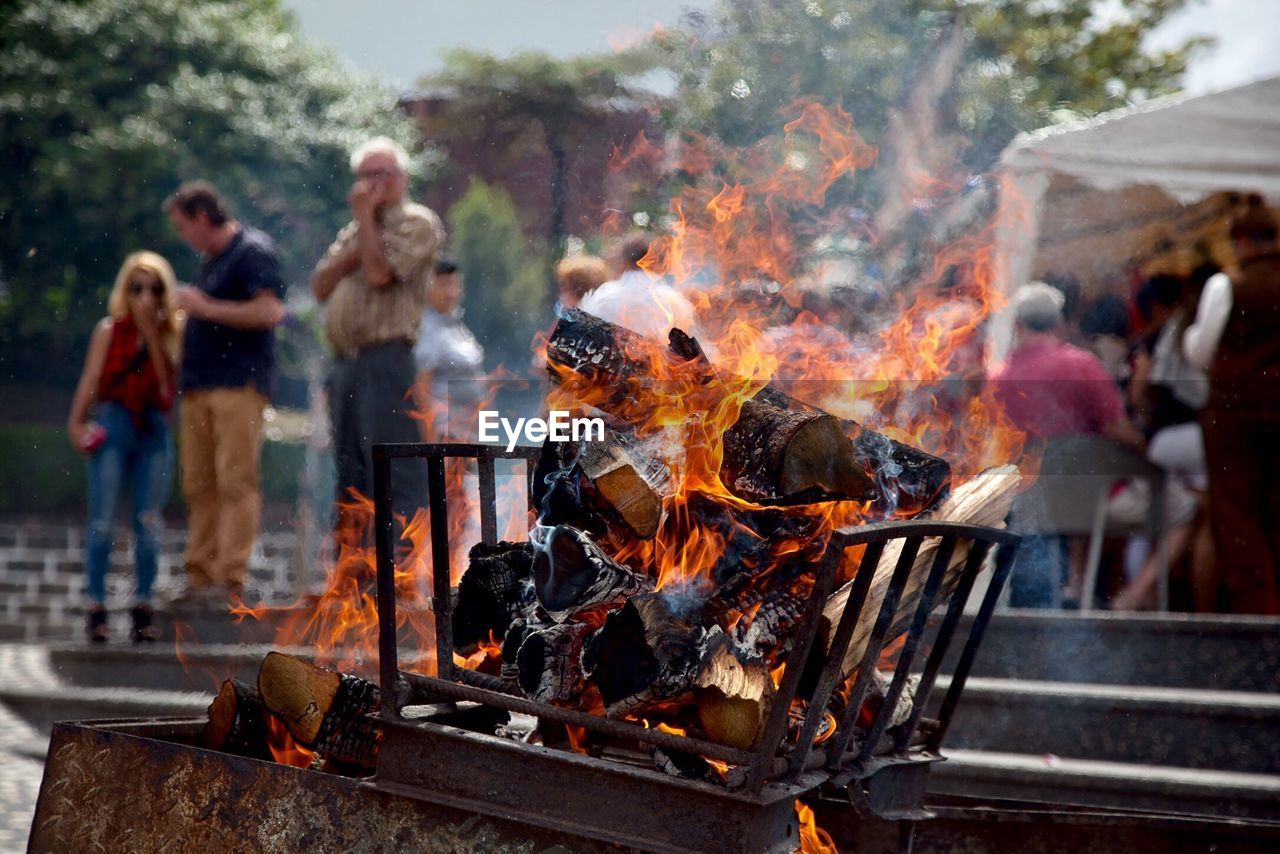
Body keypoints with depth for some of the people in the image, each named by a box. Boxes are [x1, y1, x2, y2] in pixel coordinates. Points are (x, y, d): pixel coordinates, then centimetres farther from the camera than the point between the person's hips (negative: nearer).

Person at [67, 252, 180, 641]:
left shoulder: (169, 334, 8)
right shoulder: (109, 330, 5)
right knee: (102, 520, -4)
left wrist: (152, 333, -7)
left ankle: (143, 608, 7)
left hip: (154, 431, 2)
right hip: (113, 426, -1)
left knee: (147, 522, 1)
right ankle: (96, 606, -1)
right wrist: (76, 422, -7)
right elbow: (91, 379, 3)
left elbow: (169, 381, -5)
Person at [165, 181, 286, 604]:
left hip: (239, 383, -9)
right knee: (198, 485, 6)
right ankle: (200, 576, 8)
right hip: (200, 386, 9)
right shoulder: (209, 259, 23)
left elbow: (269, 311, -17)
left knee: (235, 482, -11)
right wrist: (187, 309, 15)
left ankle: (231, 578, -13)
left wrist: (205, 308, -12)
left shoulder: (253, 251, -6)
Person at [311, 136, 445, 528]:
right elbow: (321, 286, 14)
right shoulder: (354, 231, 25)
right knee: (350, 478, 10)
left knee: (394, 477, -12)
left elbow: (379, 273, -14)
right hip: (346, 363, 8)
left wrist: (365, 216, -4)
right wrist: (351, 251, 1)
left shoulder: (417, 222, 0)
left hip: (387, 362, -8)